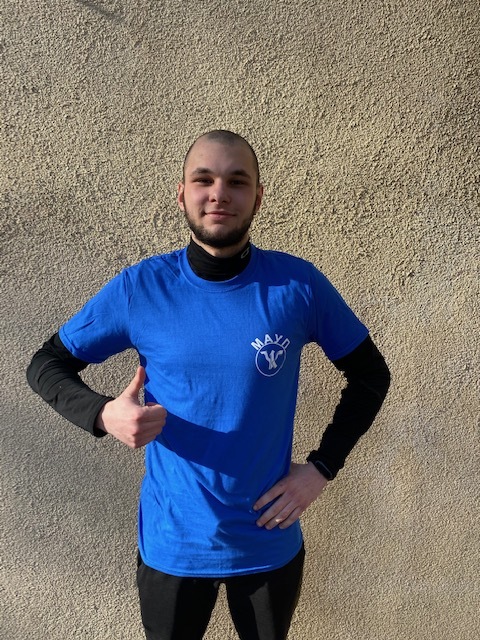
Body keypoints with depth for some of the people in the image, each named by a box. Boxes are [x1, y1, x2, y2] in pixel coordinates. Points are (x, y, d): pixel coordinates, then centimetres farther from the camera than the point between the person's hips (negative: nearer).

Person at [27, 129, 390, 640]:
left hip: (270, 544, 1)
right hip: (172, 544, 0)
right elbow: (45, 364, -2)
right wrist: (103, 414, -22)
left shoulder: (298, 285, -12)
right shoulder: (140, 288, -12)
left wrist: (322, 466, -7)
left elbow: (371, 374, 1)